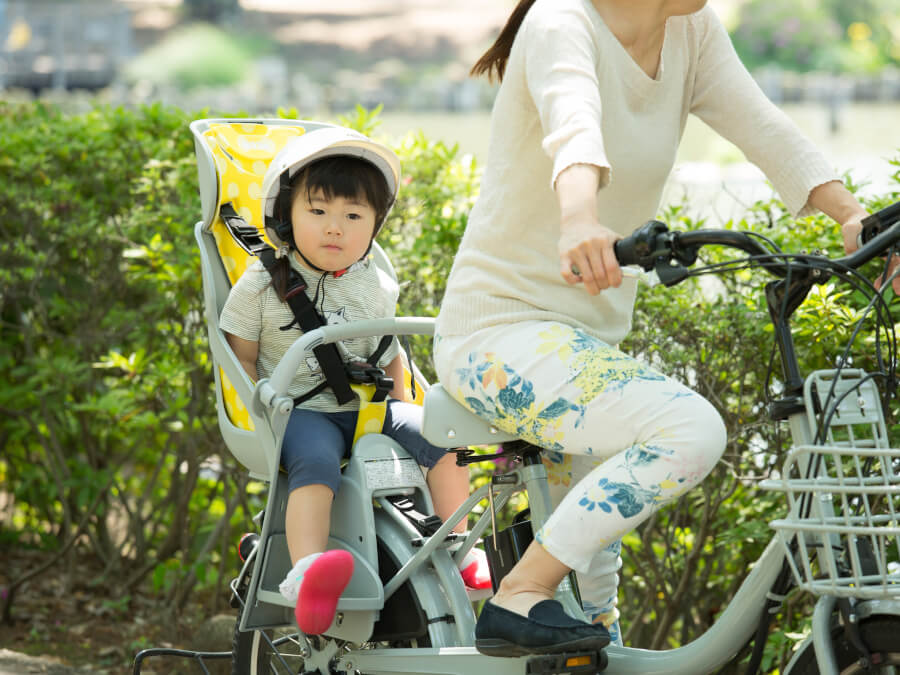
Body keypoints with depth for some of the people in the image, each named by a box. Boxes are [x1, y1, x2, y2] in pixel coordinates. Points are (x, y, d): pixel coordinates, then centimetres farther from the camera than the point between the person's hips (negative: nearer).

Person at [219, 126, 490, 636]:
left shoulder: (376, 290, 9)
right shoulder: (262, 285, -3)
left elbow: (389, 357, 22)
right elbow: (241, 358, 1)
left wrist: (399, 408, 10)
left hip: (365, 408, 5)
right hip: (299, 411, -5)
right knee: (317, 462, -37)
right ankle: (306, 573, -53)